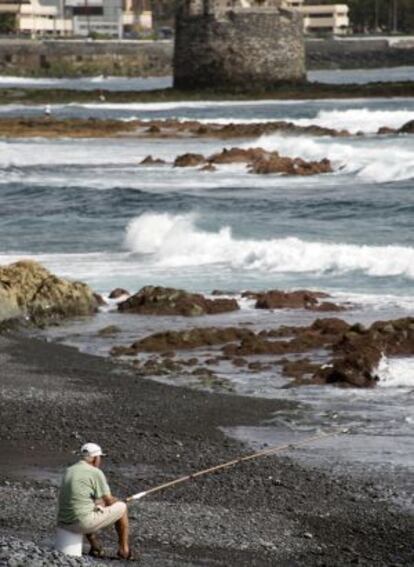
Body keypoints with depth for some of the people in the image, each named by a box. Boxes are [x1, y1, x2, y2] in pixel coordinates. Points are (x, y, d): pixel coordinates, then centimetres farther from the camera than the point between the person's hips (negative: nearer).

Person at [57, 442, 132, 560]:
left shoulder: (69, 471, 15)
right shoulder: (96, 473, -7)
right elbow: (109, 501, -1)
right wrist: (117, 502, 21)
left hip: (64, 523, 7)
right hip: (83, 522, -7)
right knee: (121, 507, 13)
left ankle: (94, 546, 28)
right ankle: (124, 549, 22)